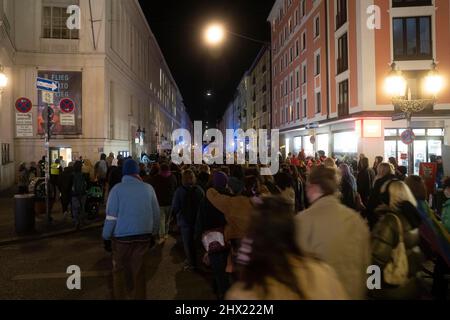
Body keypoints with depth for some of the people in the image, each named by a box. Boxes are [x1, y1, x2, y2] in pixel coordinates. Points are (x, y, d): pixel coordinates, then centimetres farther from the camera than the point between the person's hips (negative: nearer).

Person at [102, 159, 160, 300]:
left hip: (122, 236, -2)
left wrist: (106, 236, 1)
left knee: (119, 270, 14)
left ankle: (120, 296, 22)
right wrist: (153, 233, 12)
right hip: (143, 235, 2)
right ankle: (139, 296, 23)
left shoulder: (117, 189, -8)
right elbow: (156, 213, 1)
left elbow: (111, 216, -9)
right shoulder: (148, 188, -3)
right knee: (140, 271, 12)